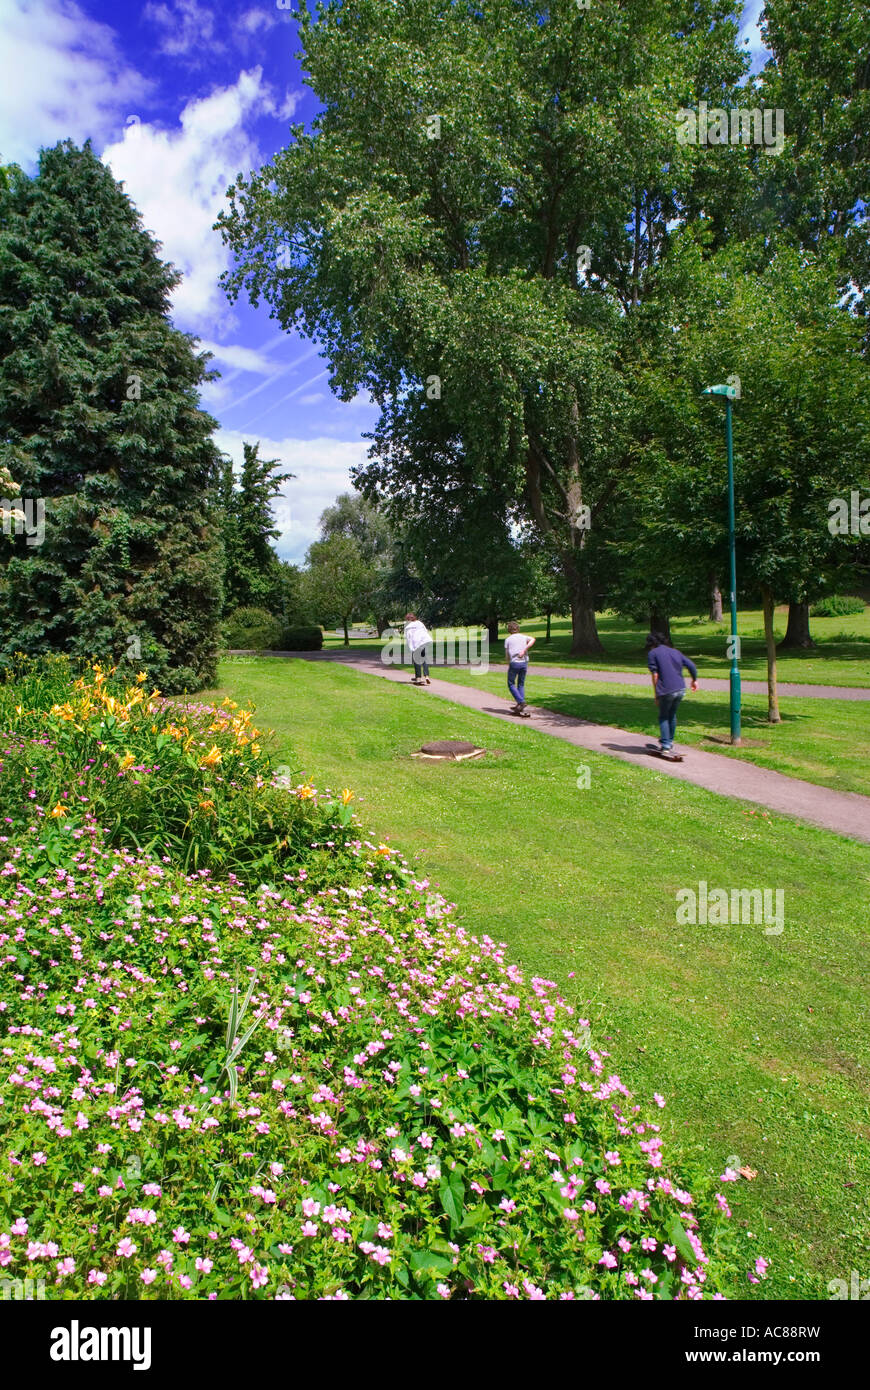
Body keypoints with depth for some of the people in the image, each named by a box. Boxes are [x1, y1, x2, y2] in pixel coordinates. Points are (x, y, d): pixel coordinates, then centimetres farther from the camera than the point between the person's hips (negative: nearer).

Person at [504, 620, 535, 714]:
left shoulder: (508, 639, 7)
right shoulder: (523, 637, 13)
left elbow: (507, 654, 7)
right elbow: (533, 639, -8)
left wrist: (509, 664, 20)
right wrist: (524, 650, -12)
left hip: (514, 662, -3)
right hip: (524, 662, 4)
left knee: (511, 684, 8)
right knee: (521, 684, 14)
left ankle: (521, 702, -10)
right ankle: (521, 708, 10)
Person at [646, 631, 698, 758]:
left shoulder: (652, 653, 2)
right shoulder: (675, 651, 17)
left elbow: (655, 675, -5)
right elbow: (691, 665, 14)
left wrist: (656, 694, -1)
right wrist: (694, 680, 29)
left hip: (666, 691, -5)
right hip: (681, 689, 5)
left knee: (663, 717, 10)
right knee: (672, 715, 21)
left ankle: (666, 746, 3)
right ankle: (670, 742, 31)